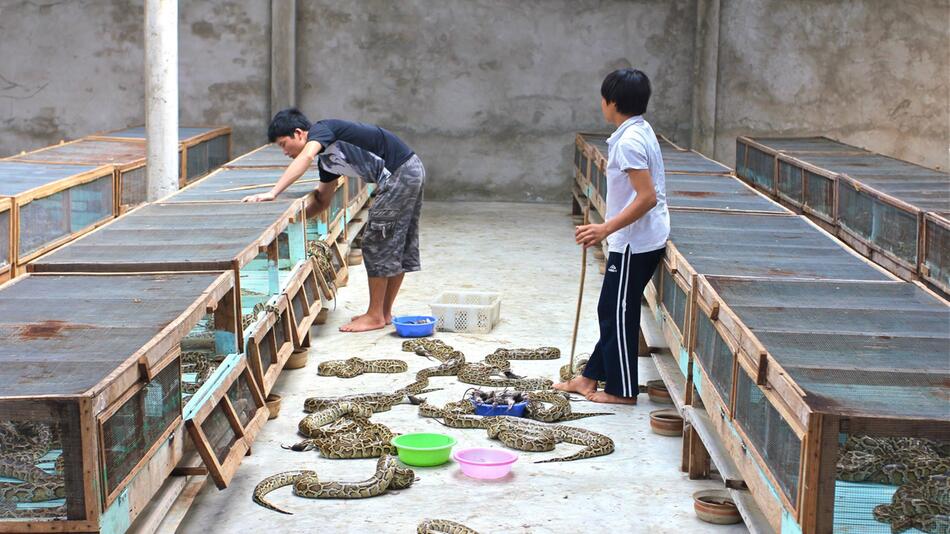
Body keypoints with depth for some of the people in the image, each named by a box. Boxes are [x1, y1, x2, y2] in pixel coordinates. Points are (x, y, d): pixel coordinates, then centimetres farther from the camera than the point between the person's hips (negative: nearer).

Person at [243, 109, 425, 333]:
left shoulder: (321, 129, -8)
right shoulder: (326, 159, 18)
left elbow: (306, 157, -29)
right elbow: (322, 201, 25)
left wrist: (272, 193, -33)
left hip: (399, 173, -10)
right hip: (413, 170, 10)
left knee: (377, 245, -2)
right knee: (399, 246, 15)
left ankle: (375, 316, 7)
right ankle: (385, 312, 25)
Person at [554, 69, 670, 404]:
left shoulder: (629, 141, -20)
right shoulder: (640, 131, 11)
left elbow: (647, 197, -26)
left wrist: (606, 229, -26)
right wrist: (608, 229, 25)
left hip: (635, 243, -10)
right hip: (638, 240, 10)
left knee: (618, 314, 1)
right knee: (612, 311, 17)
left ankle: (623, 390, 11)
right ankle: (592, 377, 26)